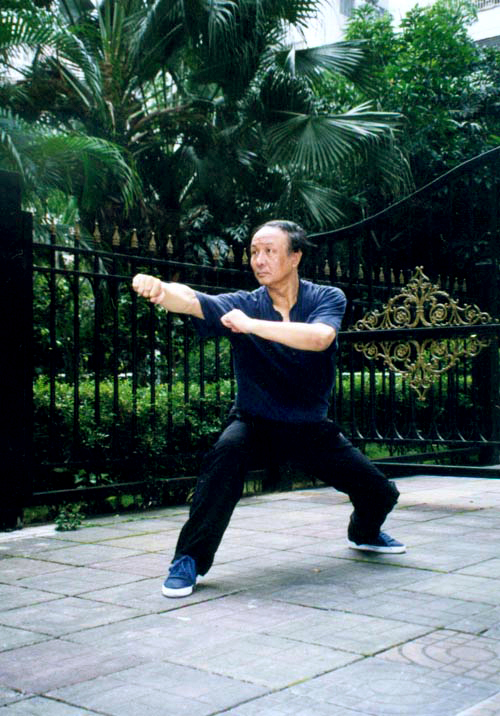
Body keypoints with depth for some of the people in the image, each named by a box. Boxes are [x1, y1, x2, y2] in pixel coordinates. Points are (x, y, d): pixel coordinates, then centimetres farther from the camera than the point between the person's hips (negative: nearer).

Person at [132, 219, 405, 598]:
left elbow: (319, 337, -34)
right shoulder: (242, 304, -12)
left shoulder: (327, 298, -11)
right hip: (254, 421, -2)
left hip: (312, 428, 2)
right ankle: (190, 559, -22)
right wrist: (158, 288, -54)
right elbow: (190, 300, -31)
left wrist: (251, 325, -39)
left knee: (381, 493, 3)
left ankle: (364, 533, 42)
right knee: (227, 451, -35)